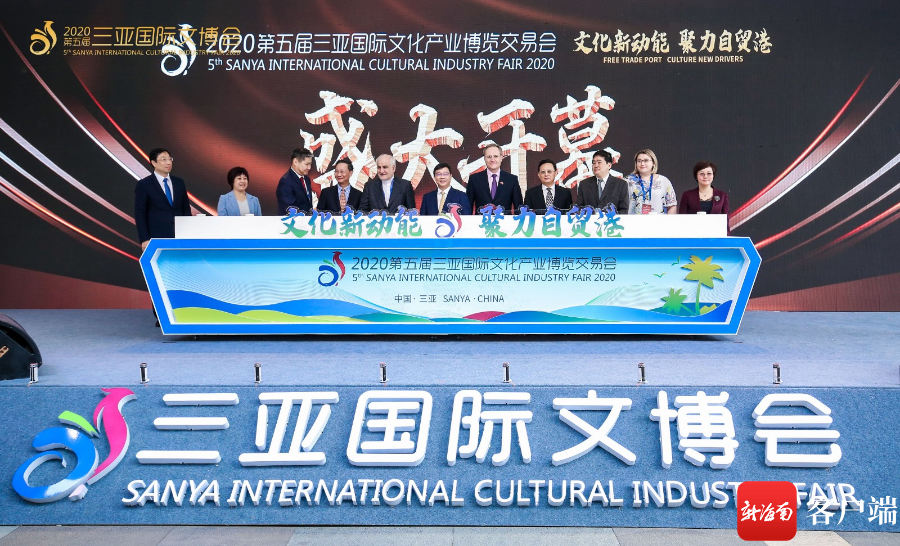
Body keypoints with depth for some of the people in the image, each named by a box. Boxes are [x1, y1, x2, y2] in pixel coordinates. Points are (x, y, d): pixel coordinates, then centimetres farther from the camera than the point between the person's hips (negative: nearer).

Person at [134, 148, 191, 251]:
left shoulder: (179, 182, 12)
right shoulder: (144, 185, -1)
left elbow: (186, 209, 14)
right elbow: (140, 214, -3)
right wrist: (144, 240, -11)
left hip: (180, 236, 4)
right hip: (157, 238, -4)